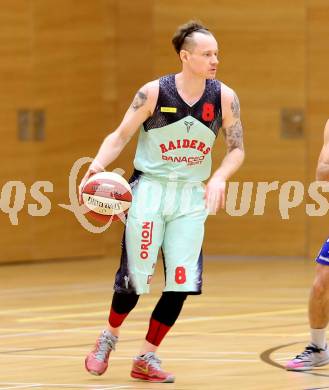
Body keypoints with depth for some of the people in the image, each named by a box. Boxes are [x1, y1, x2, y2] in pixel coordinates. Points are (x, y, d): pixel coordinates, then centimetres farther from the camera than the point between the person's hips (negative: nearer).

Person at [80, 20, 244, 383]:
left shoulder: (224, 97, -5)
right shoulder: (154, 92, -12)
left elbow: (237, 149, 2)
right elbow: (120, 136, -5)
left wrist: (219, 177, -17)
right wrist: (97, 166, -22)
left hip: (191, 195, 2)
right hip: (150, 189, -2)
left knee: (181, 283, -6)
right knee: (134, 277, -1)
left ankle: (146, 358, 8)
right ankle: (109, 336, 28)